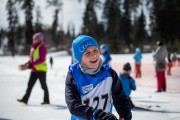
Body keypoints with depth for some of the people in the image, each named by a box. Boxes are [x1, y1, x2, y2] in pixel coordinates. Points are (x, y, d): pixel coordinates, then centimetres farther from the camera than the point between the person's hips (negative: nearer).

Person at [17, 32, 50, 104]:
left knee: (43, 85, 2)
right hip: (34, 70, 8)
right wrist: (28, 63, 3)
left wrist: (32, 64, -23)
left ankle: (46, 100, 12)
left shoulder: (42, 48, -12)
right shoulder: (33, 48, 14)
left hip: (41, 69, -8)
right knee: (30, 84, 1)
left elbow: (42, 59, -19)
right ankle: (25, 99, -1)